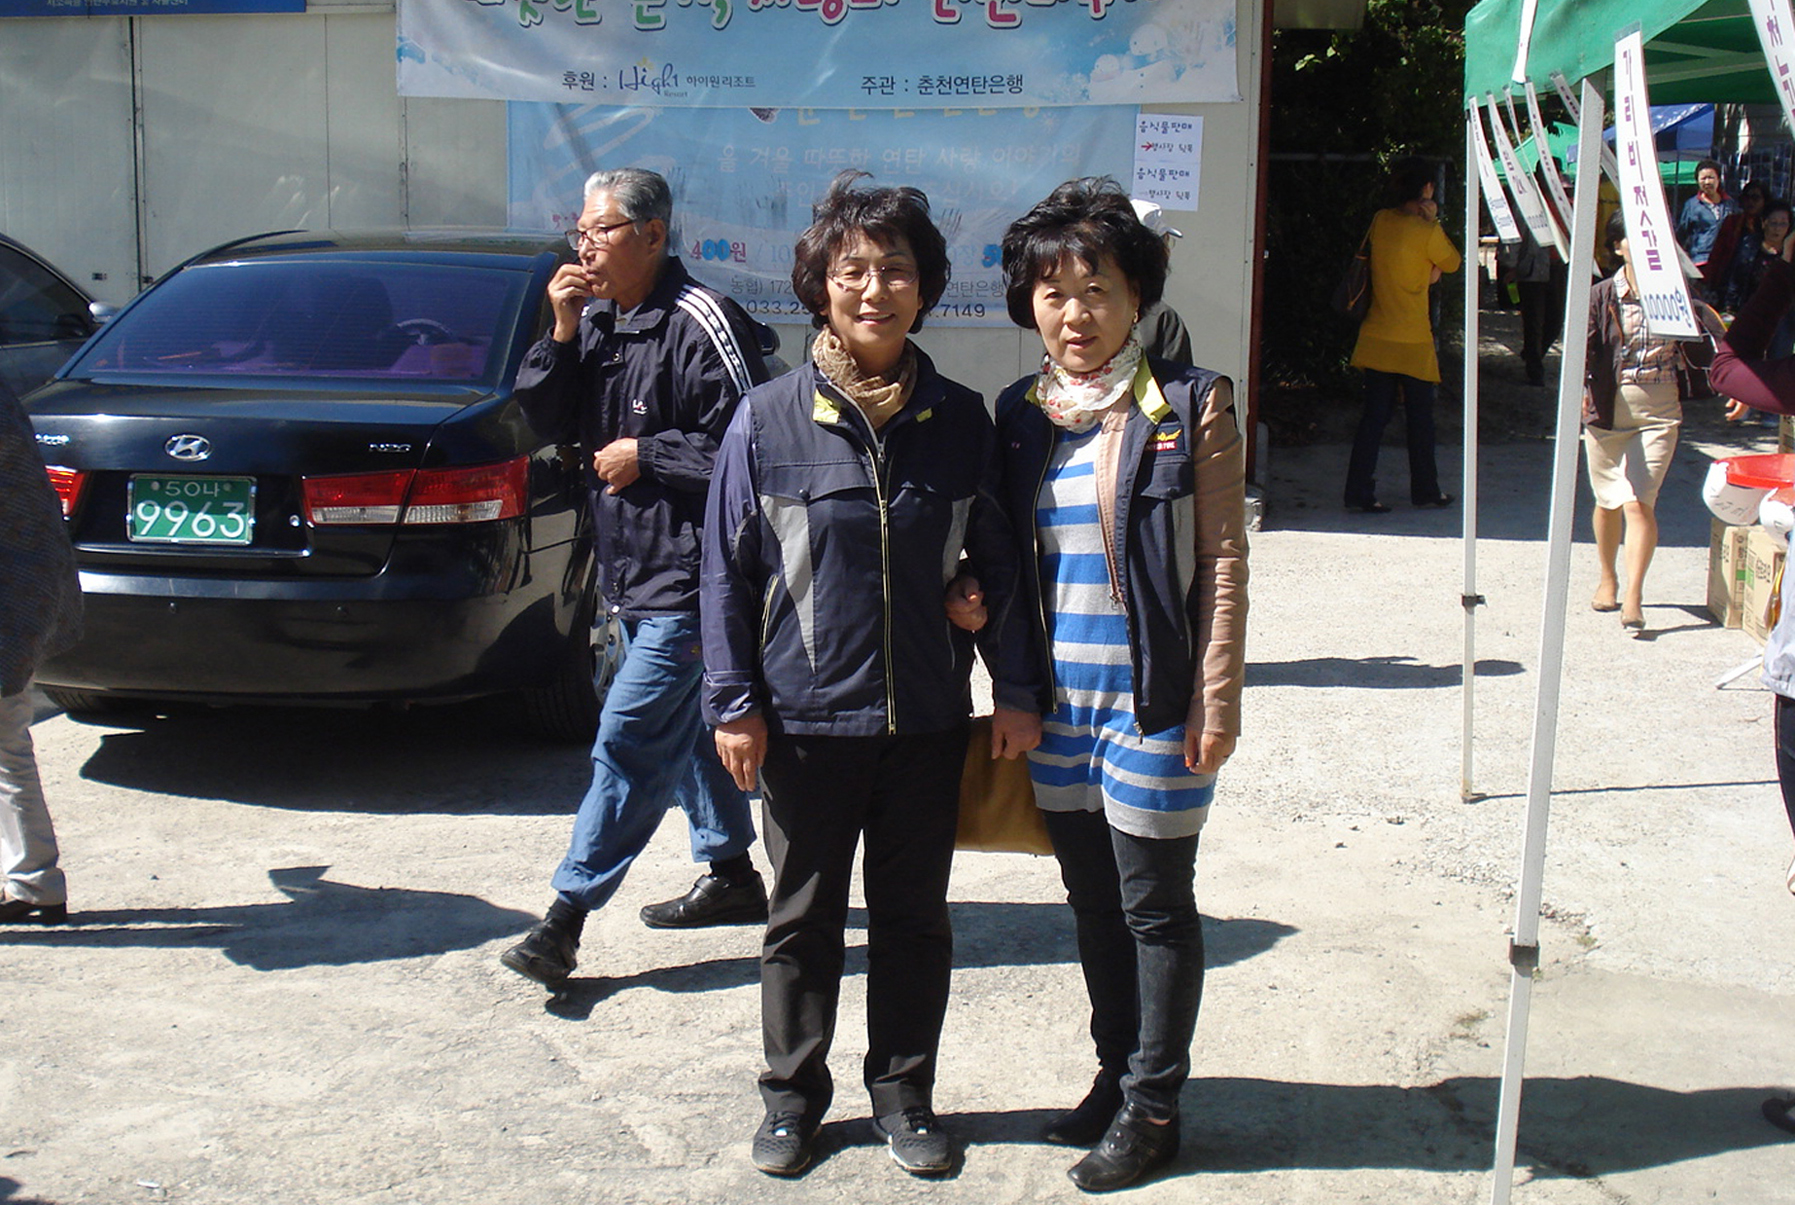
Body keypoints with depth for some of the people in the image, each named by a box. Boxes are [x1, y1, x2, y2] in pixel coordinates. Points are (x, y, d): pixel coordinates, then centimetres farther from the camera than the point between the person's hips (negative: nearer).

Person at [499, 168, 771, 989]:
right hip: (631, 569, 10)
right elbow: (544, 422, 8)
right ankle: (732, 875, 34)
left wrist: (645, 454, -15)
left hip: (687, 575, -9)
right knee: (686, 727, 19)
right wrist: (562, 335, -5)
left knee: (629, 739, -8)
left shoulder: (701, 325, -16)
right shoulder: (597, 320, 9)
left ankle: (565, 917, -4)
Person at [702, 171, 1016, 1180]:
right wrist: (735, 703, -4)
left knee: (915, 917, 13)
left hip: (928, 719, 2)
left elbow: (997, 560, 10)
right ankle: (794, 1096, 29)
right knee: (805, 919, 12)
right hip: (806, 719, -2)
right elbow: (728, 569, -1)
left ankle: (904, 1094, 31)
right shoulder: (769, 420, -5)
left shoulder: (960, 420, 2)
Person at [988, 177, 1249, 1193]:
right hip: (1058, 706, 5)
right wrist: (1014, 691, 4)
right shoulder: (1022, 415, 7)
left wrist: (1217, 701, -11)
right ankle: (1116, 1073, 32)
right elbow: (1010, 566, 10)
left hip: (1154, 704, -5)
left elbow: (1223, 563, -8)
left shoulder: (1192, 406, -7)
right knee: (1093, 900, 16)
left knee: (1156, 907, 5)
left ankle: (1153, 1106, 20)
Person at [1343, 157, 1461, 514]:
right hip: (1412, 341, -5)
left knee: (1374, 416, 6)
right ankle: (1425, 490, 21)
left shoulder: (1380, 221, 3)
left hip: (1377, 339, 5)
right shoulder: (1427, 232, -15)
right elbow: (1451, 263, 3)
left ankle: (1359, 492, 2)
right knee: (1420, 418, 10)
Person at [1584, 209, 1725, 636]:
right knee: (1608, 500, 14)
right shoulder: (1602, 297, -3)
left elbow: (1702, 350, 2)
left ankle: (1633, 595, -10)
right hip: (1608, 408, 1)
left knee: (1639, 502, -11)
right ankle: (1607, 578, 35)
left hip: (1659, 411, -1)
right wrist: (1580, 389, -29)